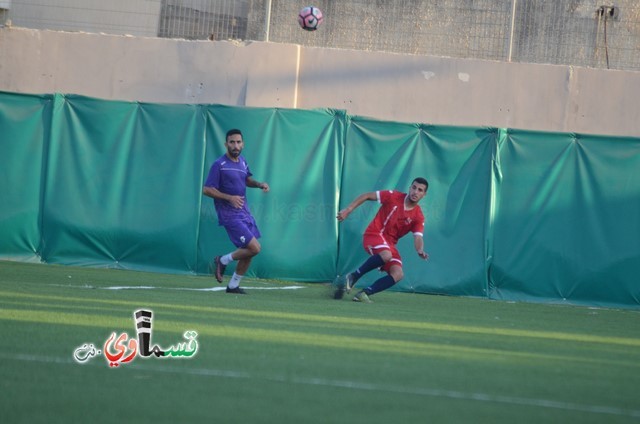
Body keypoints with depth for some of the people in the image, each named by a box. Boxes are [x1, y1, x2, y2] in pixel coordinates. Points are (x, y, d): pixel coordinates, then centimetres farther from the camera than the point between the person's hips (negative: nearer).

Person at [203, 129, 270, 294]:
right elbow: (206, 189, -14)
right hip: (230, 215, -8)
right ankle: (223, 261, 5)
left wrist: (259, 184, 7)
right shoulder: (219, 165, -13)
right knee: (254, 248, -15)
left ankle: (233, 285, 23)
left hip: (244, 212, 8)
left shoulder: (242, 161, 9)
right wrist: (229, 197, -24)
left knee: (248, 252, 9)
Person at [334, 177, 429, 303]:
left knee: (398, 274, -17)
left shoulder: (418, 217, -2)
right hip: (374, 234, -5)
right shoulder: (393, 197, -8)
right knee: (386, 255, -36)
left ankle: (364, 293, -11)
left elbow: (418, 238, -13)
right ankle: (352, 277, -20)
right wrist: (348, 210, -9)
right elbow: (367, 196, -2)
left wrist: (420, 251, -36)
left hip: (390, 243, 5)